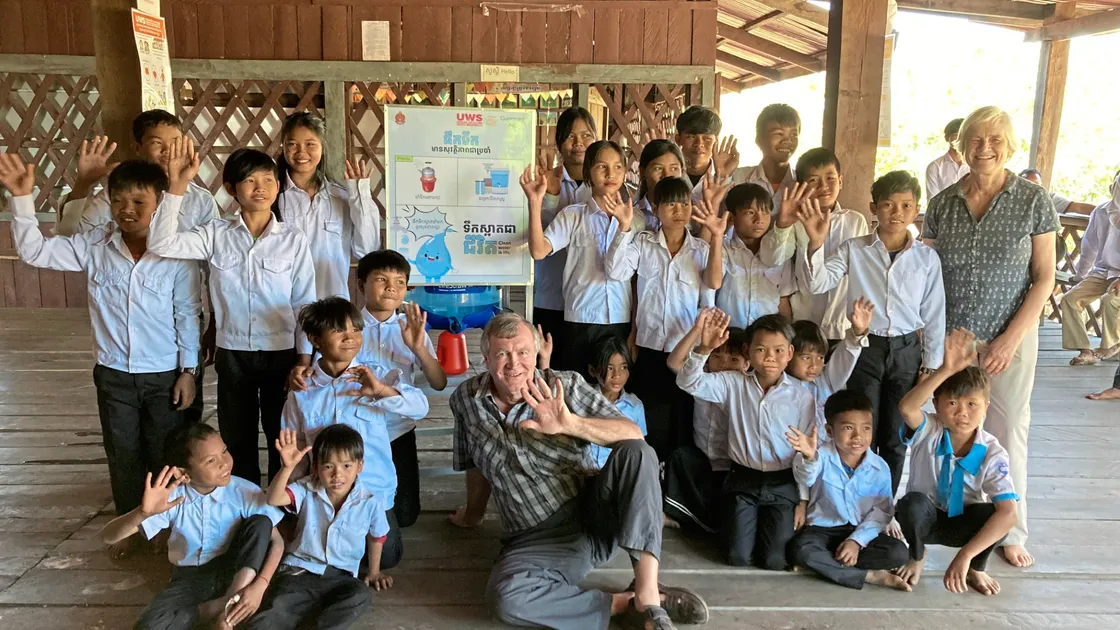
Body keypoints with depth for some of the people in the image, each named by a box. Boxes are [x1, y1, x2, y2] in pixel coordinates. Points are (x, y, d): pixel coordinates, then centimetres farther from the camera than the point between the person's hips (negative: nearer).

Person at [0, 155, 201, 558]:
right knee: (122, 453, 16)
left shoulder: (178, 254, -13)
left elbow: (187, 315, -7)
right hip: (113, 374, 3)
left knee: (167, 454, 10)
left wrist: (188, 370, -6)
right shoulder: (94, 246, -5)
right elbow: (34, 251, -5)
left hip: (165, 375, -3)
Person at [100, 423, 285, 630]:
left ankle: (230, 601, -21)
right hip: (190, 577, 0)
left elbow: (276, 541, -14)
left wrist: (259, 586, -30)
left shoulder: (245, 492, -18)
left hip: (234, 570, 0)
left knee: (260, 522, -27)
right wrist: (143, 512, -41)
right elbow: (108, 537, -20)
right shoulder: (172, 499, -17)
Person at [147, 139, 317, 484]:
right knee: (237, 442, 14)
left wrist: (305, 358, -4)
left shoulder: (293, 239, -5)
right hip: (232, 355, 1)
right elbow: (161, 244, -14)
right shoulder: (216, 235, -1)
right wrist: (177, 186, -20)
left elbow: (304, 303, -2)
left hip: (281, 353, -1)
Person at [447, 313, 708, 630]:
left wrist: (569, 424, -30)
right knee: (505, 597, -32)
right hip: (537, 541, 1)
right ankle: (625, 603, -15)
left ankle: (647, 595, -28)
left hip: (595, 512, 0)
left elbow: (633, 434, -15)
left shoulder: (565, 386, -5)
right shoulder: (466, 399, 3)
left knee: (636, 453, -28)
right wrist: (473, 513, 32)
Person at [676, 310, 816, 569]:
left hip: (782, 485, 0)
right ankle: (746, 522, 30)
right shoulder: (733, 384, -5)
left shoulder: (801, 396, -7)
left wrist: (803, 500, 1)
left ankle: (772, 526, 30)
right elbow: (689, 382, -16)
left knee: (774, 561, -3)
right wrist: (704, 349, -33)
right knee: (737, 557, -2)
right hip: (742, 481, 1)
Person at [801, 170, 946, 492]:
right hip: (865, 348, -1)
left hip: (906, 351, 2)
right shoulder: (854, 250, -3)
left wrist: (931, 363, 4)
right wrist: (816, 243, -29)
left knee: (895, 437, 13)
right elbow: (819, 283, -15)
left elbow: (934, 314, 3)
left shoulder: (927, 257, -1)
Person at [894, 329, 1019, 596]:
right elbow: (906, 407, -46)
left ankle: (976, 569, 3)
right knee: (914, 502, -35)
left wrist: (965, 556, -41)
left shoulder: (992, 453, -20)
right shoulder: (929, 432, -20)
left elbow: (1008, 513, -32)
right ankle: (916, 556, 0)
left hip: (963, 524, 1)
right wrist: (947, 370, -57)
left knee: (996, 515, -31)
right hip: (923, 520, -1)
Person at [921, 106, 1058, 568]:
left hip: (1010, 338, -1)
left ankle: (1011, 532, 23)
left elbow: (1044, 279, -3)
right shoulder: (942, 203, 2)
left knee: (1008, 433, 7)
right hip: (948, 337, 2)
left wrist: (1011, 339, -10)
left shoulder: (1033, 201, -4)